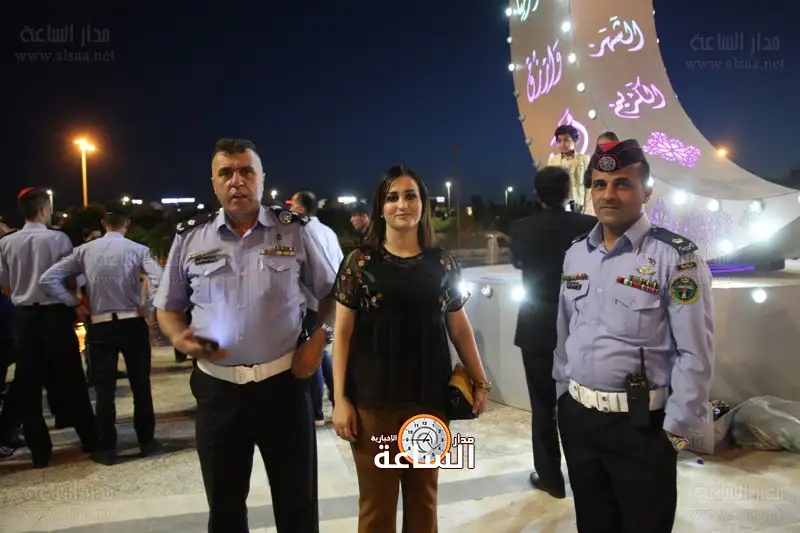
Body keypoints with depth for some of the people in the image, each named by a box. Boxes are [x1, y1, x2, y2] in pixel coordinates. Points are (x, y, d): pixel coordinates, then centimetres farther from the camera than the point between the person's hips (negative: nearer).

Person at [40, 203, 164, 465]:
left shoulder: (85, 250, 1)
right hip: (133, 324, -1)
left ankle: (107, 449, 15)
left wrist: (74, 302, 5)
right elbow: (159, 279, -20)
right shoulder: (137, 250, -6)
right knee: (141, 384, 11)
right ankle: (146, 441, 21)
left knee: (104, 388, 9)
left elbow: (47, 280, -1)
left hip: (101, 326, 1)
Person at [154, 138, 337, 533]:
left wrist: (319, 340, -8)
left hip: (283, 382, -1)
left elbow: (331, 293, 5)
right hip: (217, 388, 2)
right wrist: (179, 338, -8)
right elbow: (168, 306, 11)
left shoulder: (293, 230, -2)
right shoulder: (189, 237, 2)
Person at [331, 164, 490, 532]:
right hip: (373, 396, -2)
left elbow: (460, 328, 11)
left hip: (429, 395, 2)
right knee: (377, 499, 8)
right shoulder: (360, 261, -2)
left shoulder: (442, 263, 4)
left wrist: (480, 381, 7)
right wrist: (340, 398, -7)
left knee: (424, 494, 15)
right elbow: (342, 332, -2)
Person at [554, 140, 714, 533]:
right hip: (576, 416, 5)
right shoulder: (575, 254, 5)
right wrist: (563, 395, 12)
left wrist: (676, 429, -11)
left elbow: (695, 353, -13)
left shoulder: (676, 256, -12)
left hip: (641, 424, -5)